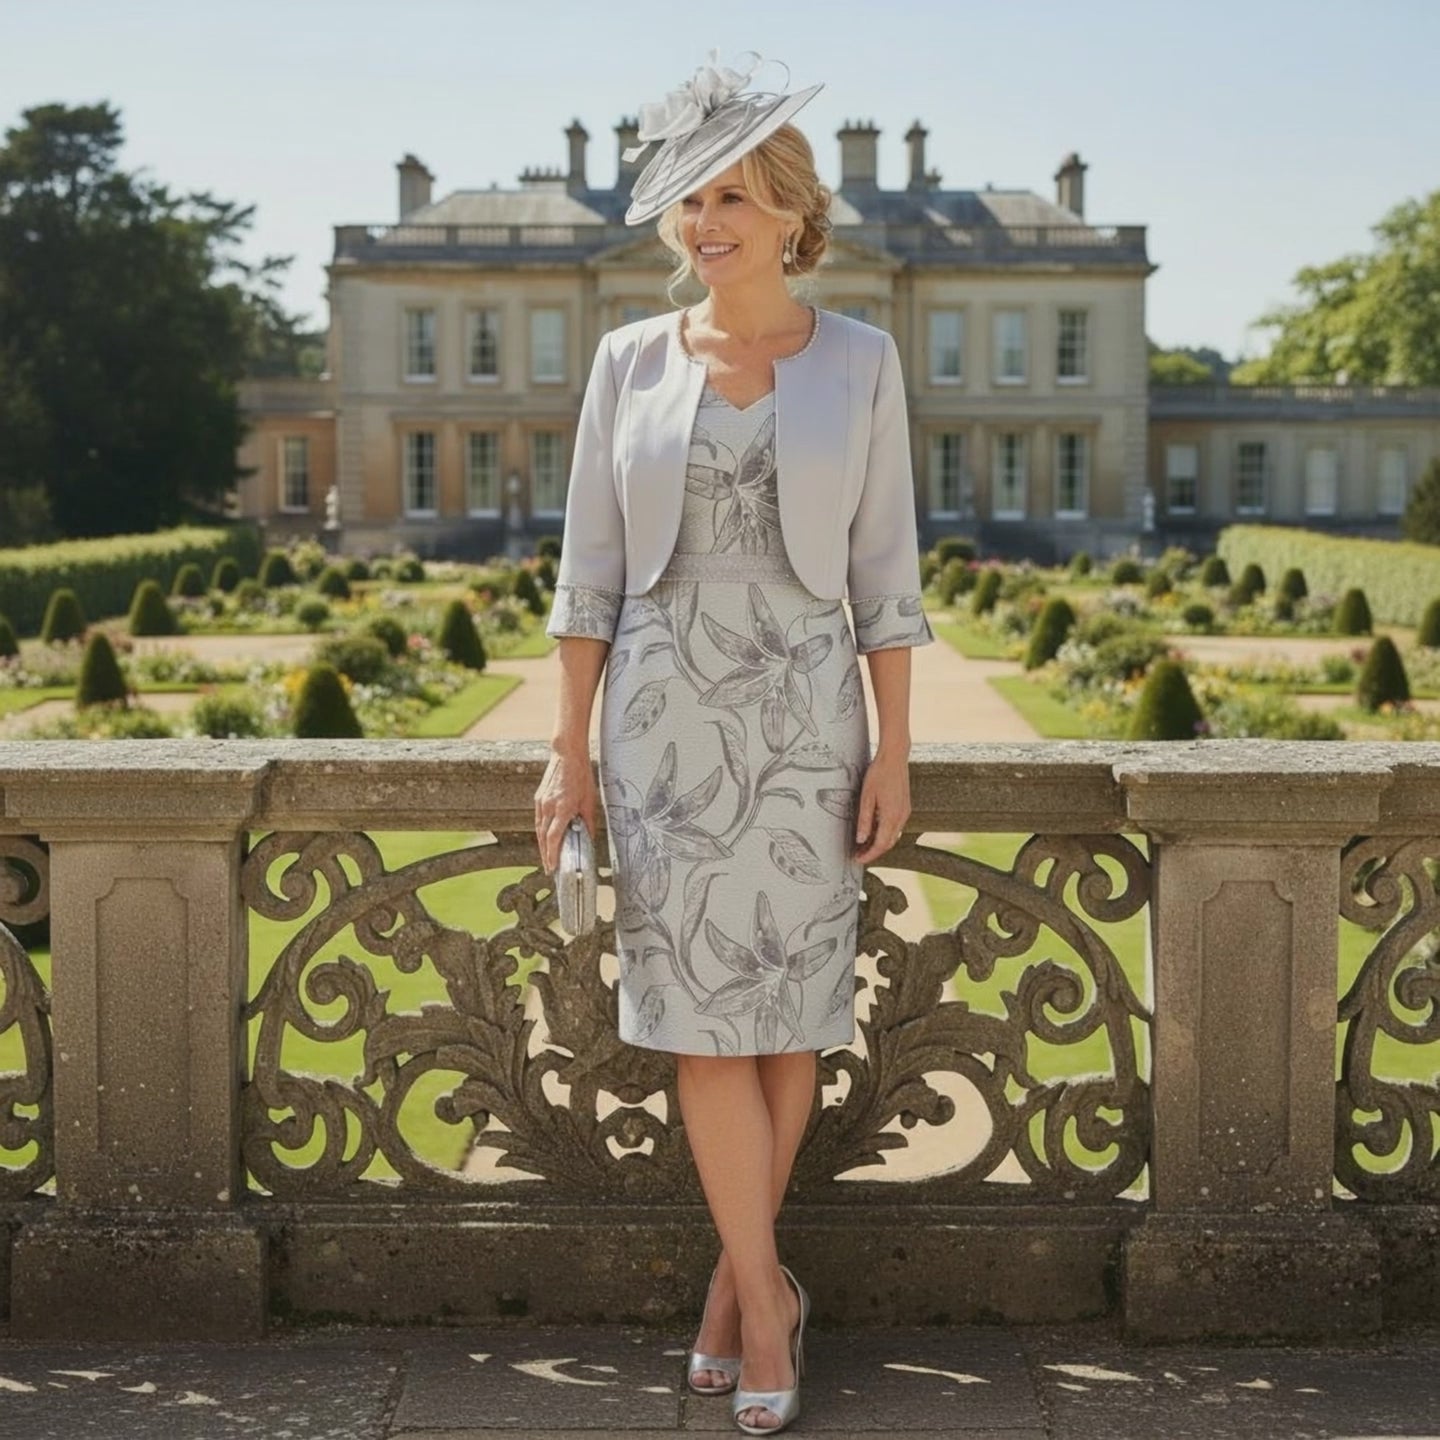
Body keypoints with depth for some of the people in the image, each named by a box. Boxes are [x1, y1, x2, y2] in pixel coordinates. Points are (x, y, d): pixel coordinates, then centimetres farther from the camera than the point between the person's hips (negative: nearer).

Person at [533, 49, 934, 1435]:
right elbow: (591, 567, 3)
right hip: (664, 721, 0)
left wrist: (893, 751, -4)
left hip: (803, 721, 0)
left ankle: (736, 1274, 24)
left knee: (784, 1014, 6)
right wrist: (568, 748, -1)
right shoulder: (632, 359, 2)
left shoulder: (859, 359, 0)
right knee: (704, 1019, -3)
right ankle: (765, 1296, 10)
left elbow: (883, 570, 0)